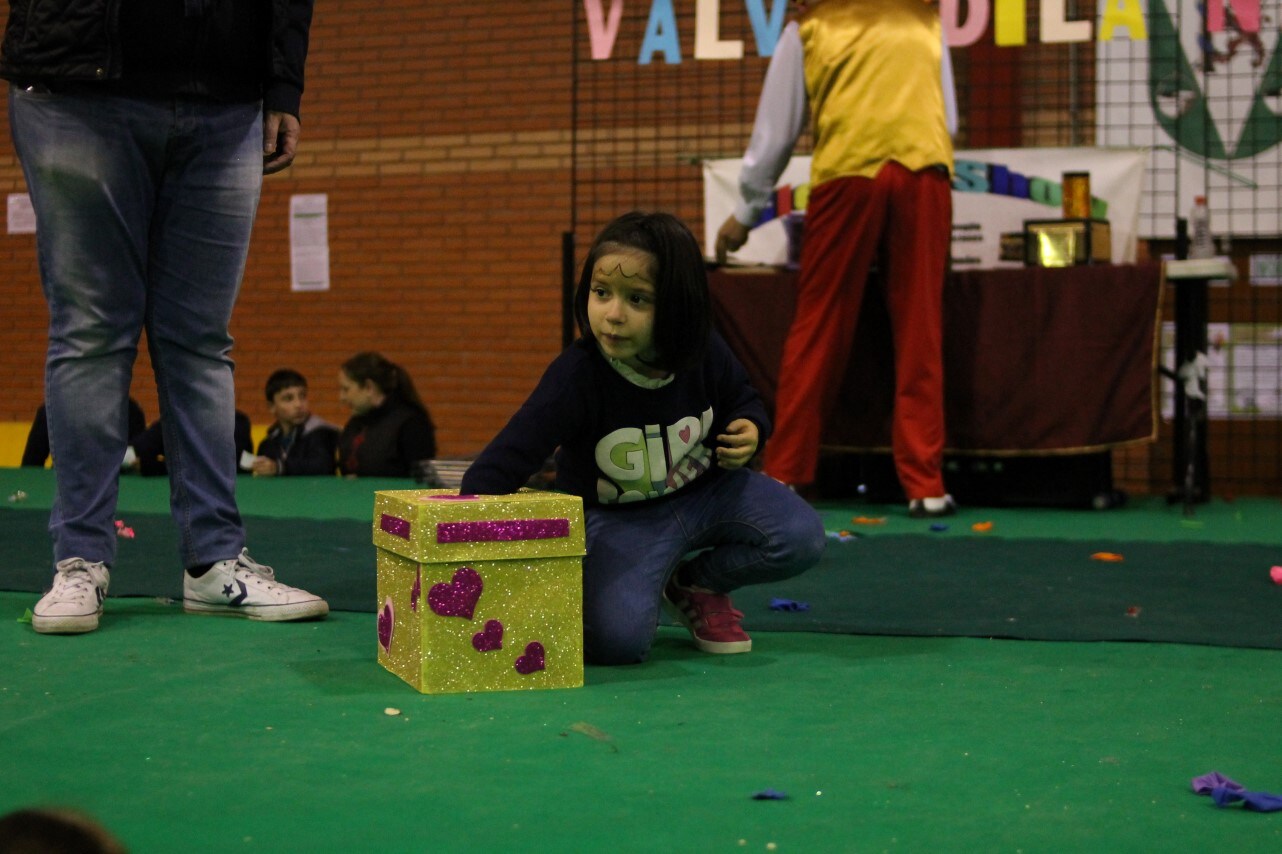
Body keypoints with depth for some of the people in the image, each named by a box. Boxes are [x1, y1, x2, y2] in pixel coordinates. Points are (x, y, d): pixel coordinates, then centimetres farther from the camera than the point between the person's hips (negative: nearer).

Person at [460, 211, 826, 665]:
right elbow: (508, 457, -30)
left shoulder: (706, 354, -13)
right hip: (617, 520, -4)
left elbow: (744, 400, 11)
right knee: (616, 639, -28)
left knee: (801, 538, -18)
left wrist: (748, 429, -14)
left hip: (706, 490, 4)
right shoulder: (575, 376, -26)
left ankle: (696, 584, 10)